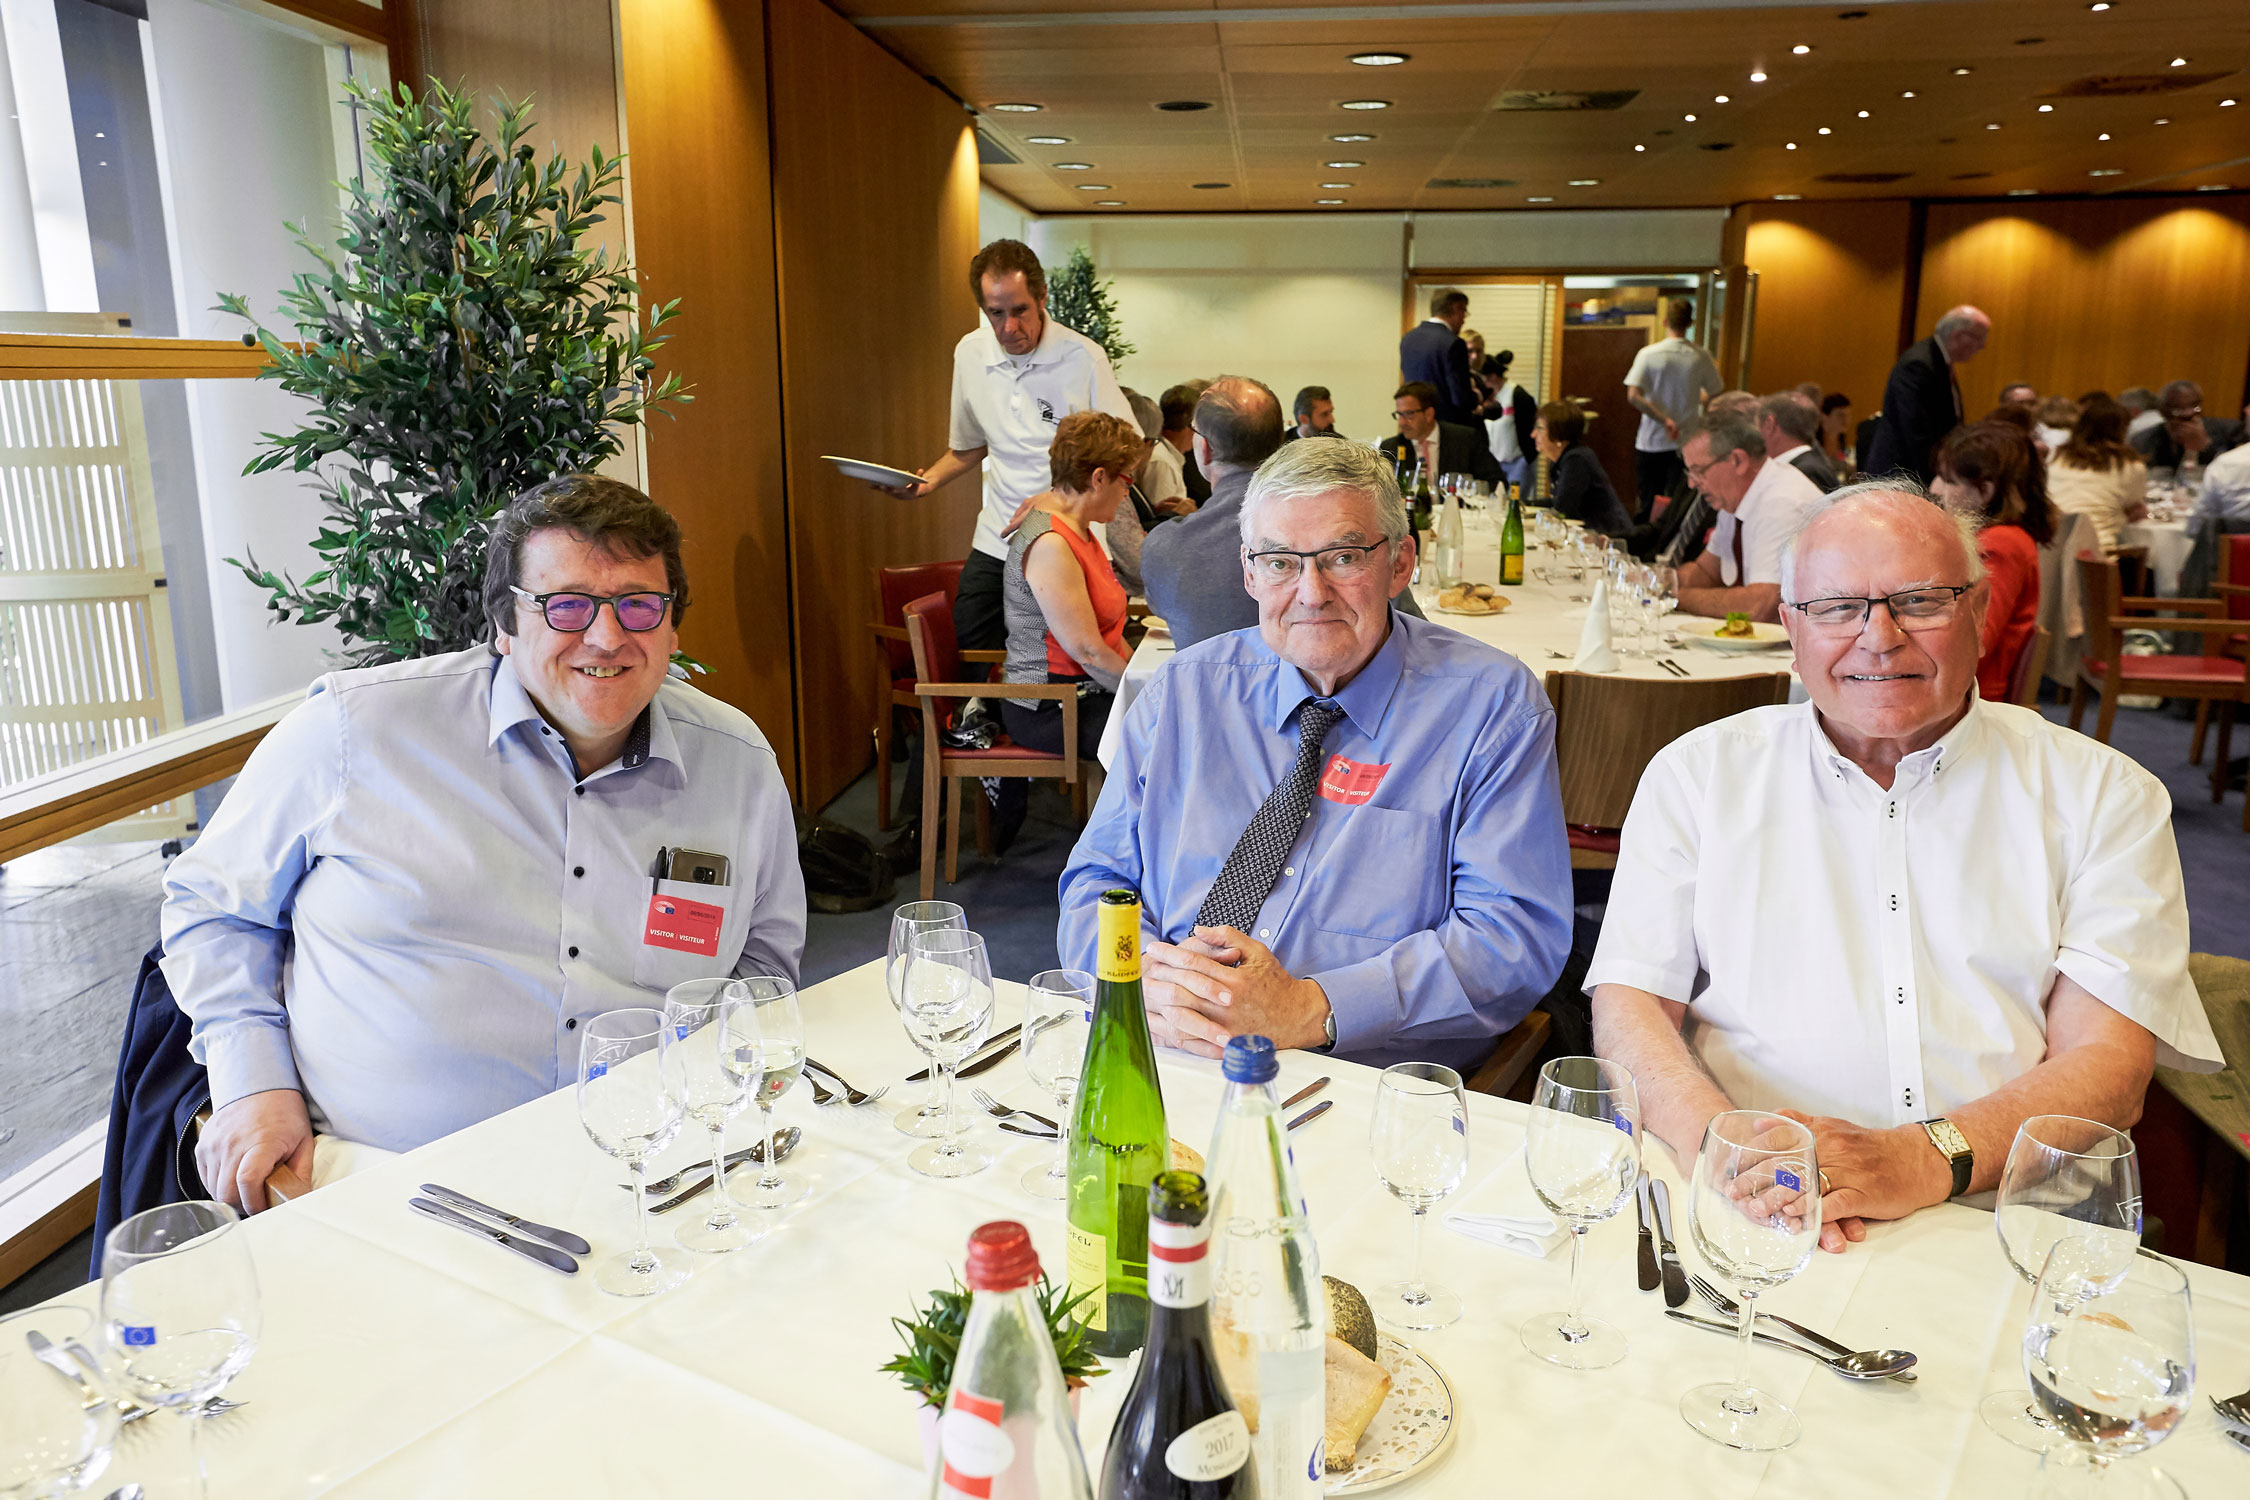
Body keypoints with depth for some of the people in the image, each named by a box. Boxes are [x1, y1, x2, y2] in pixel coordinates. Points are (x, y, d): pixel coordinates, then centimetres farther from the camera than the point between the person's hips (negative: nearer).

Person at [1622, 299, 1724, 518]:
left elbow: (1633, 396, -17)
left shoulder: (1648, 354, -7)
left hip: (1650, 444, 0)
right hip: (1686, 444, 0)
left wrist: (1664, 420, -15)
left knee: (1648, 506, 8)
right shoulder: (1700, 357, -4)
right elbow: (1714, 393, 9)